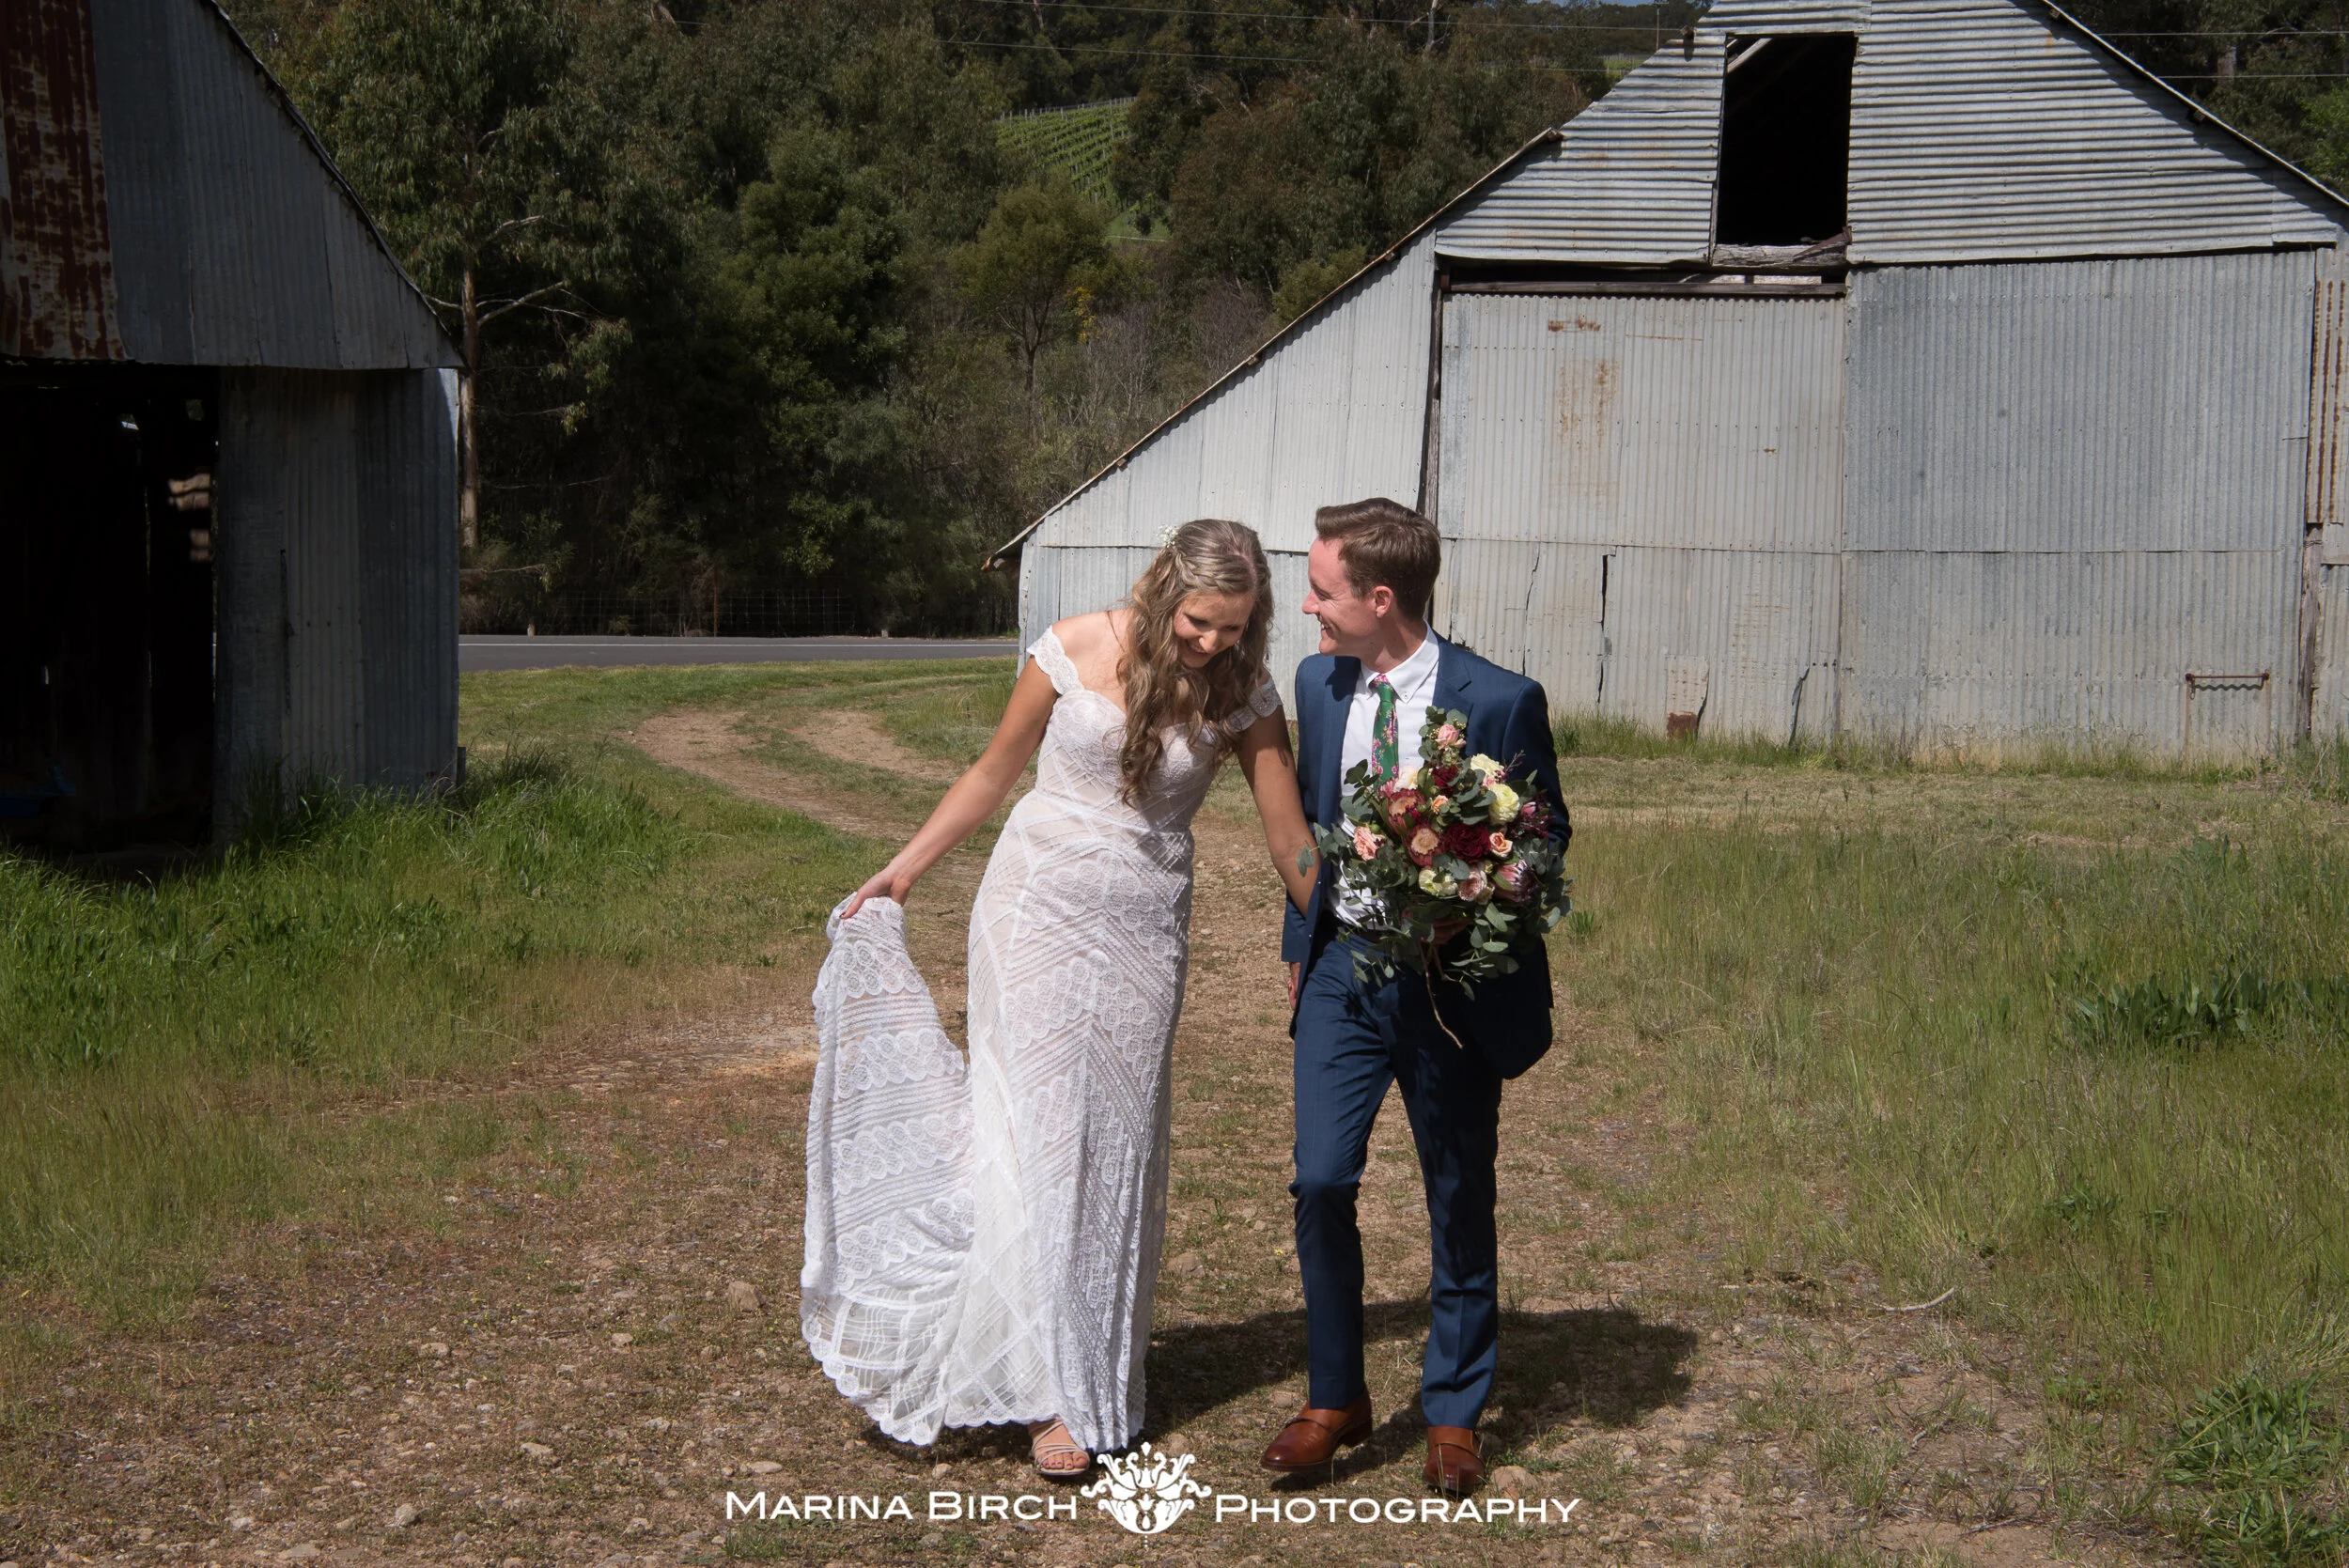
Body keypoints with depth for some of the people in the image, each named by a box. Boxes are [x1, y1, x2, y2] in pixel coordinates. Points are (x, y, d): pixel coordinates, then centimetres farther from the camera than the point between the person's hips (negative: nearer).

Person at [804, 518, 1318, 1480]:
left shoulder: (1244, 697, -6)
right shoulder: (1075, 651, -9)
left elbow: (1290, 841, -1)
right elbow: (994, 772, 3)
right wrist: (901, 874, 4)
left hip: (1144, 930, 2)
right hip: (1041, 907, -1)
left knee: (1117, 1142, 6)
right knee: (1039, 1129, -5)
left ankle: (1102, 1373, 17)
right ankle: (1054, 1392, 0)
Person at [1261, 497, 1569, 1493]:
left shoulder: (1501, 701, -14)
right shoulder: (1319, 683, 2)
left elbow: (1545, 835, -3)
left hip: (1449, 980, -3)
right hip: (1342, 968, 3)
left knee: (1459, 1204, 9)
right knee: (1320, 1184, -4)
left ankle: (1454, 1413, 24)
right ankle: (1335, 1398, 14)